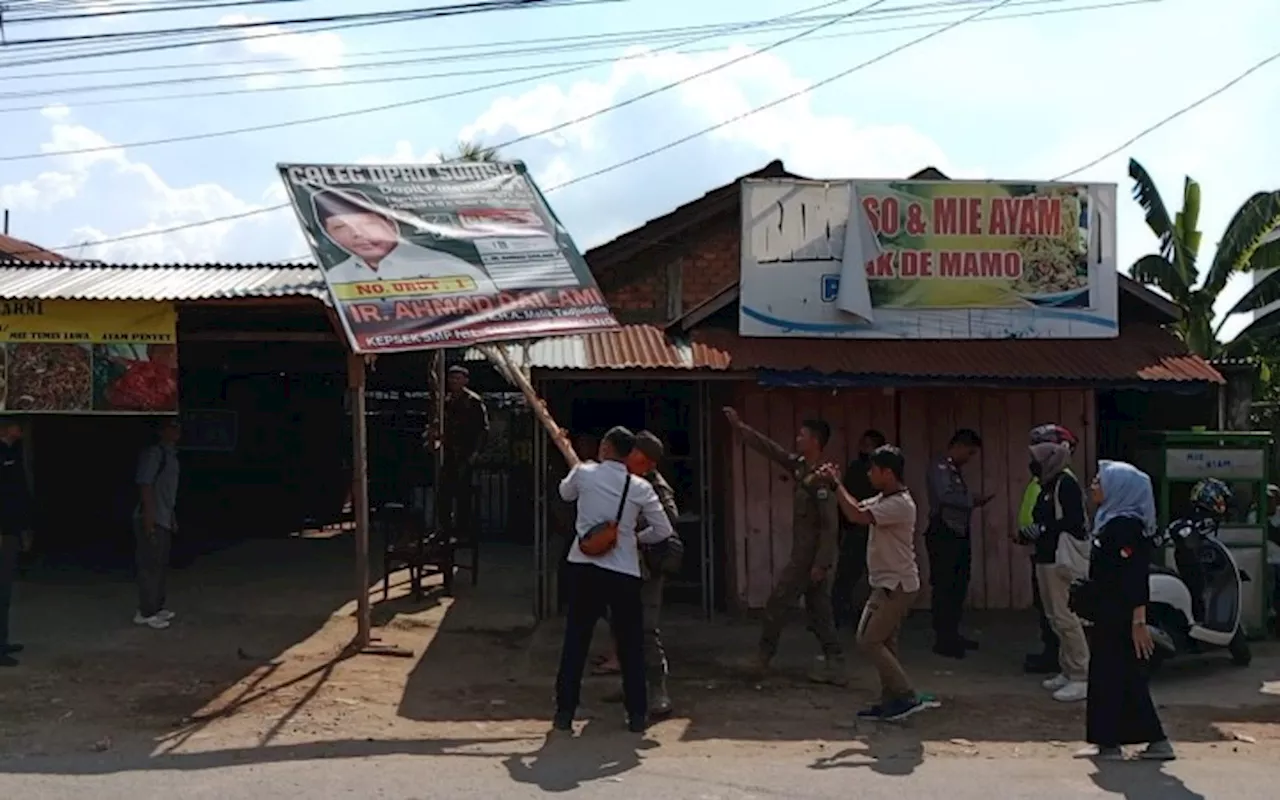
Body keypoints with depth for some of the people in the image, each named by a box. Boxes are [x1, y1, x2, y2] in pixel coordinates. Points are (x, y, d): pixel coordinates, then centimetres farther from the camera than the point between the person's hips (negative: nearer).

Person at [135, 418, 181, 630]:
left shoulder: (171, 455, 16)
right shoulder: (154, 453, -13)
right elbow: (145, 485, -19)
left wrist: (173, 517, 22)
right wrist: (149, 516, -23)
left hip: (164, 521, 10)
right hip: (151, 521, -10)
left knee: (161, 565, 15)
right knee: (150, 566, -6)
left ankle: (157, 607, 24)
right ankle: (146, 613, -1)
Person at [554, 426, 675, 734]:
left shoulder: (583, 473, -1)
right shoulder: (640, 487, -2)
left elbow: (565, 493, 22)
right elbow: (663, 530, 3)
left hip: (583, 568, 1)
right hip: (624, 573, -1)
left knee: (576, 641, 9)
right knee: (630, 644, 10)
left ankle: (565, 711, 12)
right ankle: (637, 714, 13)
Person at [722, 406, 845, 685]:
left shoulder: (821, 478, -20)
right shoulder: (799, 465, 6)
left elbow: (830, 525, -22)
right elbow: (768, 448, 14)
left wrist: (820, 564, -23)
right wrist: (739, 425, 14)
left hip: (811, 556, -9)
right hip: (806, 554, 9)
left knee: (777, 604, 1)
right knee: (818, 610, 10)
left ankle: (763, 658, 14)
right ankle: (835, 666, 12)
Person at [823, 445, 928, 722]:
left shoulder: (900, 504, -22)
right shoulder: (884, 499, 9)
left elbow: (856, 515, -31)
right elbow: (858, 507, 20)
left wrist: (836, 486, -19)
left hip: (897, 586, -10)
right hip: (887, 585, 10)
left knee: (869, 641, -8)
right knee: (884, 643, 12)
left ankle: (907, 696, -2)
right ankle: (890, 701, 18)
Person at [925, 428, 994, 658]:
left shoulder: (956, 470, 17)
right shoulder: (941, 468, -13)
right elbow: (945, 496, -29)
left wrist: (974, 501, 0)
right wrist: (973, 501, -21)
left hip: (958, 535, 10)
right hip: (943, 535, -10)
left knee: (958, 587, 15)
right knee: (944, 588, -4)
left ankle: (952, 635, 26)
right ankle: (942, 639, 2)